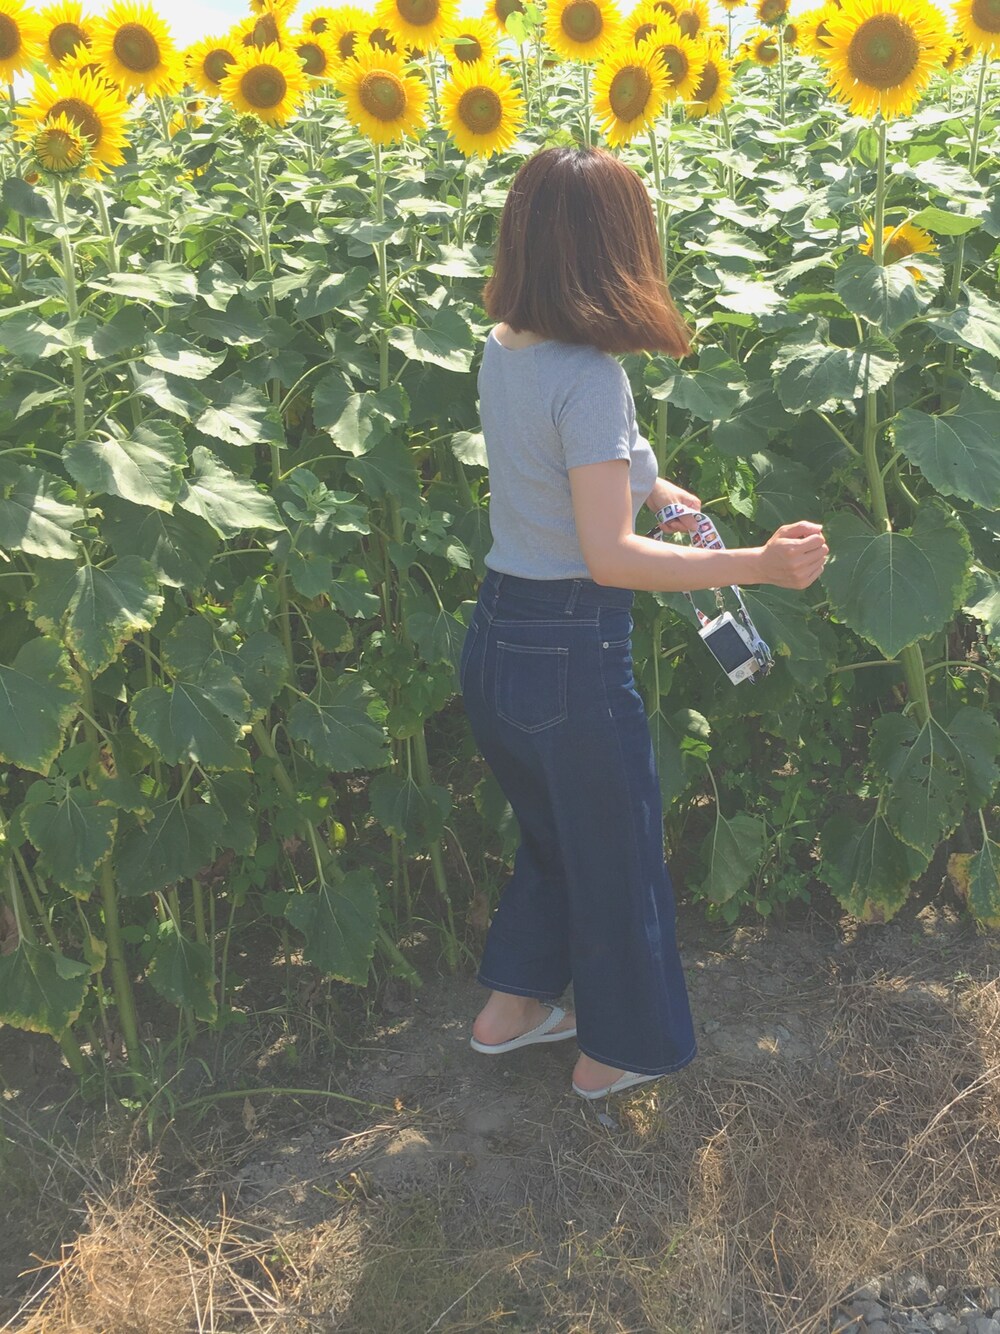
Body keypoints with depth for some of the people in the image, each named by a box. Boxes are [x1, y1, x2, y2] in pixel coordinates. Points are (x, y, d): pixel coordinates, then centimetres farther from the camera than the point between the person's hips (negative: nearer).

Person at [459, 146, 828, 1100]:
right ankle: (618, 1050, 35)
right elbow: (609, 555, -26)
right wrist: (756, 565, -27)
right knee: (615, 849, 15)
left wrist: (643, 486, 27)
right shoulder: (588, 376, -22)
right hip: (573, 655, -8)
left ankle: (509, 1007, 42)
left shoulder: (500, 350, 3)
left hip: (495, 639, 8)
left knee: (551, 831, 28)